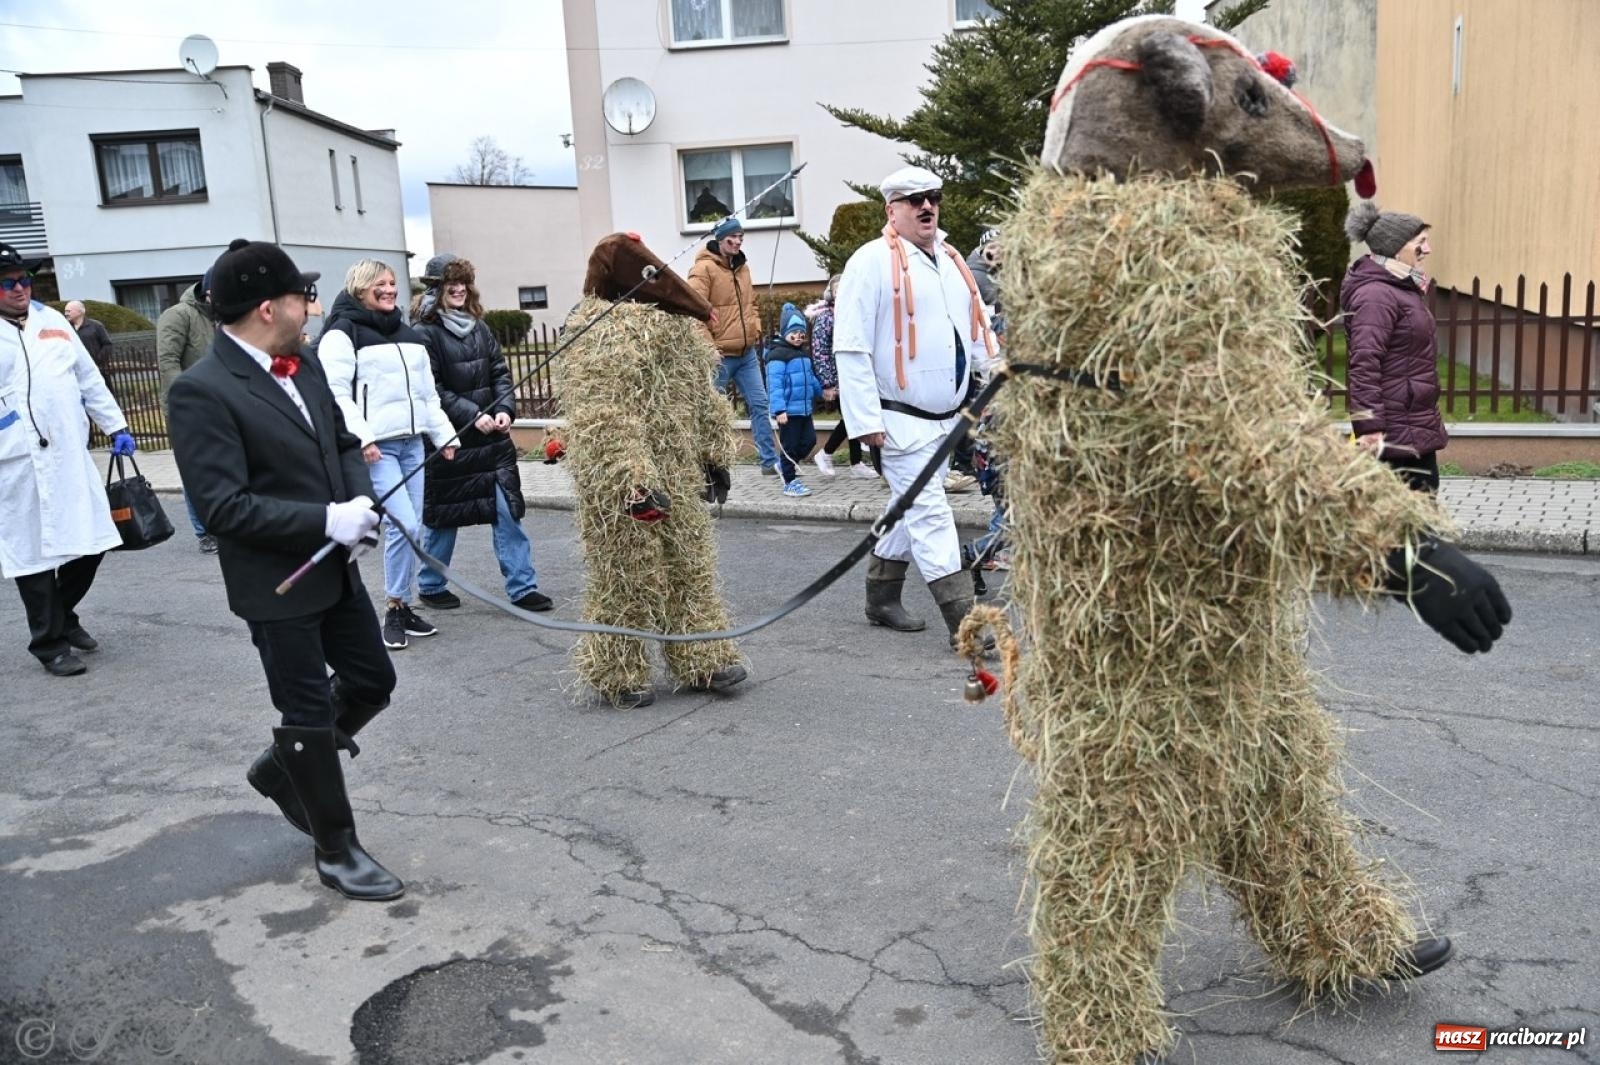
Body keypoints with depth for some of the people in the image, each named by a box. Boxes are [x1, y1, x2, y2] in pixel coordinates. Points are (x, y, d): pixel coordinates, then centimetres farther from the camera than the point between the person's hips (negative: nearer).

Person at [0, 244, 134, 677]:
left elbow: (89, 378, 16)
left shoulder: (53, 321, 13)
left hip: (70, 456, 5)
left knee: (89, 543, 9)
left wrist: (115, 425, 13)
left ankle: (63, 616, 33)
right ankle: (49, 643, 15)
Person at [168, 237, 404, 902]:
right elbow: (222, 506, -23)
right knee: (309, 711, 5)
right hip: (275, 583, -8)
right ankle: (335, 848, 23)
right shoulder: (201, 391, -19)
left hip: (334, 568, 8)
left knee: (372, 681, 17)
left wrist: (361, 499, -6)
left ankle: (283, 769, 41)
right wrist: (327, 520, -24)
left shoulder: (304, 364, 5)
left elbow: (343, 443, 14)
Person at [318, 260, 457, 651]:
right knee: (404, 524, -16)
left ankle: (403, 606, 19)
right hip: (374, 447, -7)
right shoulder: (342, 334, -4)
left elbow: (428, 393, 22)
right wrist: (361, 438, -23)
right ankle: (394, 611, -2)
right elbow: (336, 393, -13)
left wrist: (444, 435, 15)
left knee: (413, 527, 7)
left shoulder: (409, 336, 19)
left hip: (411, 443, 7)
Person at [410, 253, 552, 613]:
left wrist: (505, 410, -9)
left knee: (509, 509, 1)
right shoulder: (425, 333, -9)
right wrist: (473, 416, -21)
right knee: (443, 516, 8)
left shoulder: (479, 328, 9)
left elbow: (500, 373, 8)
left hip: (492, 437, 5)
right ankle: (430, 586, 26)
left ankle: (522, 587, 7)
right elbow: (432, 390, -15)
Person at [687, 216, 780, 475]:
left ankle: (770, 461, 10)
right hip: (719, 355, -7)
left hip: (747, 353, 7)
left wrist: (756, 332, 12)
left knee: (759, 404, 6)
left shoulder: (742, 267, 13)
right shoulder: (704, 269, -11)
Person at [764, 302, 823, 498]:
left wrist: (820, 391, 37)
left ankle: (784, 464, 31)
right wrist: (779, 409, -25)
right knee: (790, 445, -2)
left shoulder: (804, 353, 14)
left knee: (809, 440, 12)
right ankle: (790, 482, 7)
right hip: (788, 410, -9)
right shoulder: (778, 354, -14)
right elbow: (774, 384, -20)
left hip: (804, 408, 9)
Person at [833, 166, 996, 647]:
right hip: (900, 418, -8)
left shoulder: (951, 261, 14)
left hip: (945, 417, 8)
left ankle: (881, 599, 32)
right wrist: (866, 419, -18)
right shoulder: (872, 261, -10)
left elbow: (976, 329, 21)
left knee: (913, 509, 16)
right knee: (931, 514, -8)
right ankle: (964, 622, -5)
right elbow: (851, 348, -15)